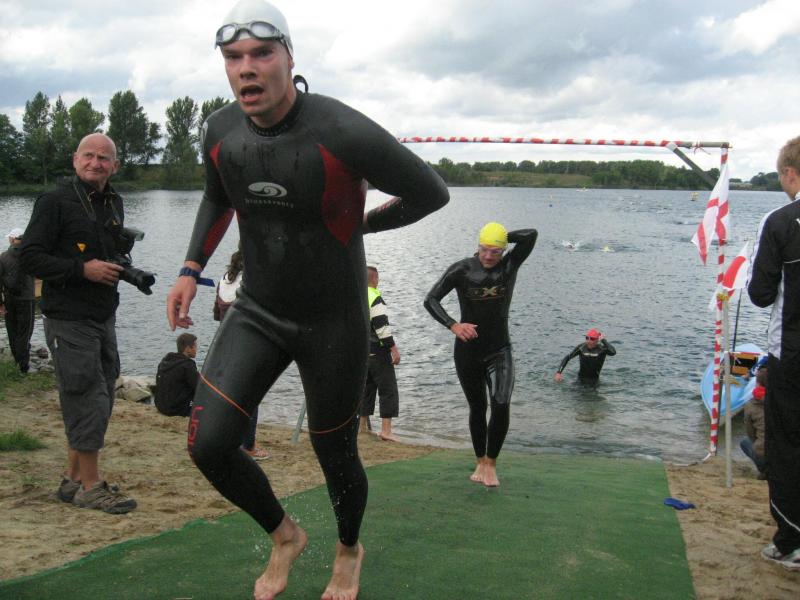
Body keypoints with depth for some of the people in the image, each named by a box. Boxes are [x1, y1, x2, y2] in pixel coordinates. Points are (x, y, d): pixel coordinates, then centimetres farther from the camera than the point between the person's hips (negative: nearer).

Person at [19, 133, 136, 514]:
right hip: (68, 321, -8)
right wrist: (83, 269, -20)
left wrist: (121, 268, 7)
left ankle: (74, 479, 25)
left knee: (100, 401, 12)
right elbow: (30, 256, -13)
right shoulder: (55, 202, -9)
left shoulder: (113, 204, 14)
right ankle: (90, 486, 4)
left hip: (104, 318, 8)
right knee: (90, 401, -7)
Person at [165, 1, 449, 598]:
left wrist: (361, 223, -1)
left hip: (333, 320, -4)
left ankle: (349, 551, 44)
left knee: (336, 457, 9)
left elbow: (431, 192, -12)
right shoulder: (221, 131, -6)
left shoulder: (343, 134, -26)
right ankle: (284, 536, 23)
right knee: (209, 444, -8)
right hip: (257, 309, 5)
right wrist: (192, 268, 6)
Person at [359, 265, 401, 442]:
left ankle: (362, 427, 20)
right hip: (377, 351, -8)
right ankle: (385, 430, -8)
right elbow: (382, 326, -20)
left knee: (365, 388, 17)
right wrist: (394, 348, -17)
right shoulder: (374, 297, -13)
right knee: (388, 389, -3)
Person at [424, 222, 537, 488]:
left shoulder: (510, 265, -4)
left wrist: (504, 237, -9)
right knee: (477, 408, 11)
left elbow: (531, 235, -18)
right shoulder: (462, 269, -8)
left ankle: (491, 463, -2)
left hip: (500, 351, 0)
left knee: (501, 406, -17)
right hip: (467, 351, 0)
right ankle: (480, 463, 27)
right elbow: (431, 299, -13)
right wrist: (453, 325, -27)